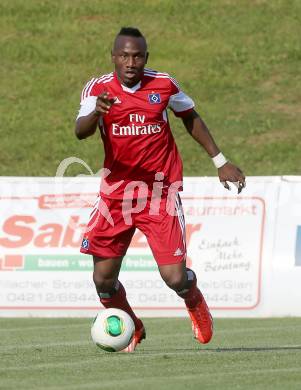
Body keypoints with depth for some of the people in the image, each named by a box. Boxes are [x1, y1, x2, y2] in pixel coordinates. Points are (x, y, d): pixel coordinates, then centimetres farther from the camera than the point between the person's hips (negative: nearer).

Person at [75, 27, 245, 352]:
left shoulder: (164, 84, -3)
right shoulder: (98, 88, -7)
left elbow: (191, 118, 14)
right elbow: (81, 131, -22)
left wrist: (219, 161, 14)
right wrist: (96, 112, -45)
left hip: (161, 194, -1)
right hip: (115, 194, 1)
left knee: (175, 278, -10)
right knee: (103, 279, -2)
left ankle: (194, 301, 28)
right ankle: (130, 329, 28)